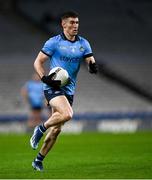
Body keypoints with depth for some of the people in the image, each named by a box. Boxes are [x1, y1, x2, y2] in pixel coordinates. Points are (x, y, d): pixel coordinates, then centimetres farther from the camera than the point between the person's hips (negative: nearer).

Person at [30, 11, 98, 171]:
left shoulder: (83, 44, 8)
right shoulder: (54, 42, -5)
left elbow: (91, 61, 5)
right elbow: (38, 62, -2)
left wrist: (93, 66, -20)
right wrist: (45, 78, -18)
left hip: (69, 90, 5)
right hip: (53, 87, -5)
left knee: (56, 129, 7)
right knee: (67, 114, -30)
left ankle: (39, 160, 19)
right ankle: (40, 129, -6)